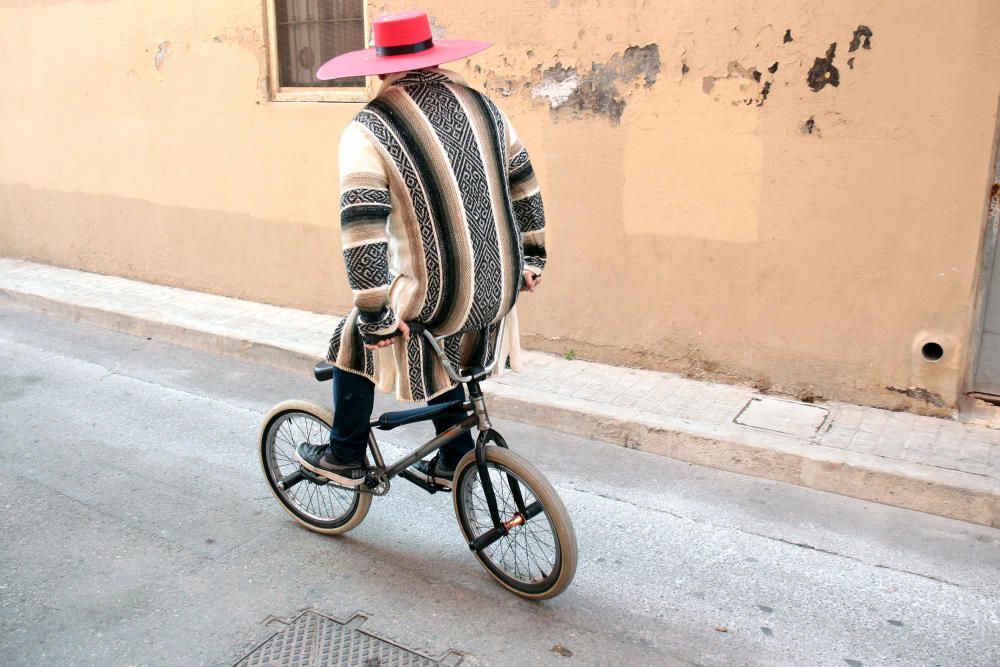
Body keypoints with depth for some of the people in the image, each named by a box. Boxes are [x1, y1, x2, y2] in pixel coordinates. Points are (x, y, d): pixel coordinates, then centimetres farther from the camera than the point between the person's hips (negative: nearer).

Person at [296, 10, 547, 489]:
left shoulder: (368, 130, -10)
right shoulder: (481, 105, 7)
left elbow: (362, 234, -17)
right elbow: (525, 188, 14)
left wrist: (375, 317, -11)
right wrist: (531, 261, 24)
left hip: (432, 300, -6)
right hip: (499, 290, 6)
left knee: (354, 340, 22)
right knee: (436, 355, 32)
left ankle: (346, 458, 35)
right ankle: (453, 462, 41)